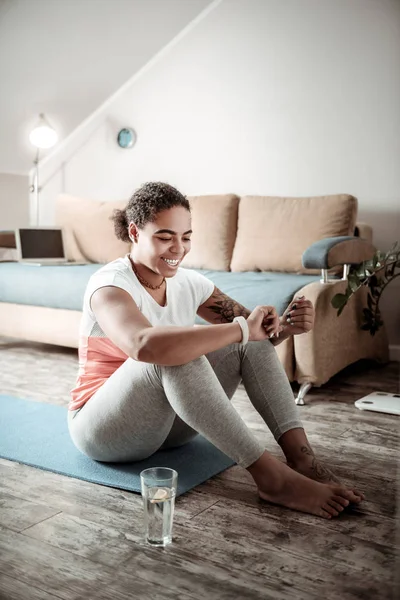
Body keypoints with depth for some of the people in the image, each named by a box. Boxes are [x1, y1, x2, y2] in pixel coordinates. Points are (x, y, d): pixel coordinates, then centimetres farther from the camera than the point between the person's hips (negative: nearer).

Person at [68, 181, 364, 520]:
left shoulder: (188, 283, -1)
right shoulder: (109, 285, -22)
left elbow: (255, 332, 2)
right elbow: (145, 345, -44)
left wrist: (287, 325, -22)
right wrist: (242, 329, -39)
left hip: (170, 421, 6)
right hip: (104, 427, -6)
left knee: (253, 341, -10)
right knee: (172, 355, -37)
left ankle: (301, 457, -20)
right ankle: (272, 477, -32)